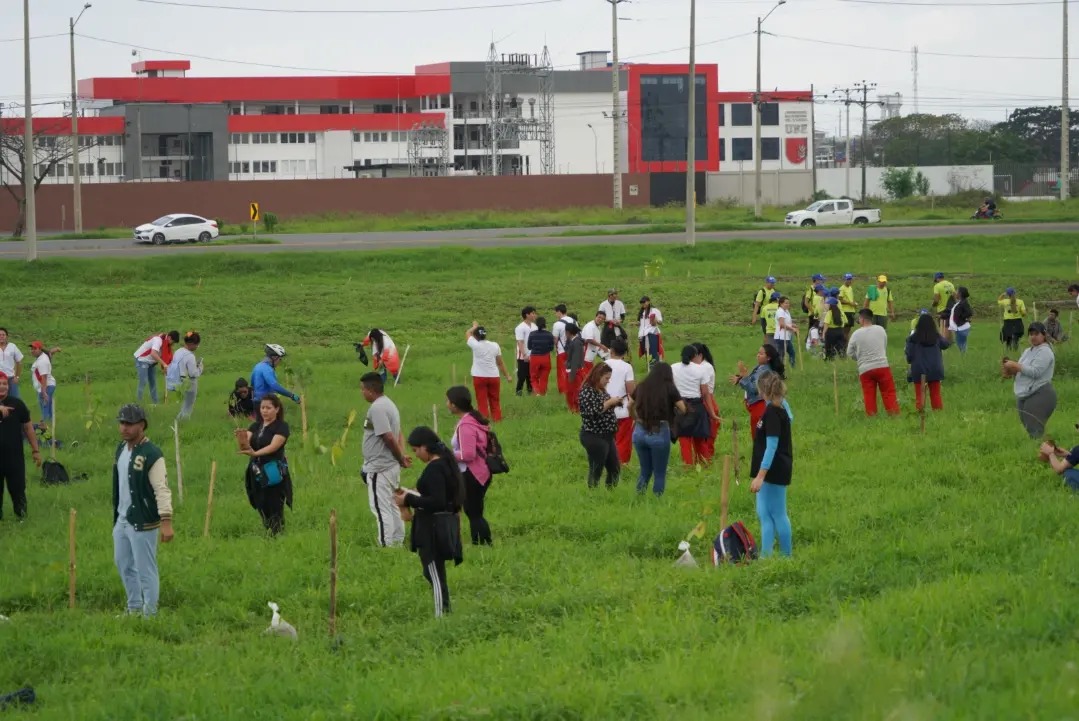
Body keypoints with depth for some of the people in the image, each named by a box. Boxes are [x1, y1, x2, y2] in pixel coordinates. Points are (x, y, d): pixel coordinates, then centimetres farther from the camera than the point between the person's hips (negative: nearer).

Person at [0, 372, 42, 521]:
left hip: (15, 457, 0)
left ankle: (22, 516, 16)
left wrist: (35, 450, 6)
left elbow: (27, 427, 6)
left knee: (18, 489, 4)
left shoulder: (16, 404, -1)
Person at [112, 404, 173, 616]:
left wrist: (166, 521, -29)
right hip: (121, 520, 9)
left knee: (146, 569, -4)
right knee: (123, 564, 19)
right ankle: (134, 609, 33)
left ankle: (150, 614, 4)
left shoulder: (152, 455, -17)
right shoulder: (121, 449, 9)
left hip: (143, 522, -9)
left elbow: (162, 489, -22)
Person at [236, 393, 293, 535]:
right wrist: (242, 440, -26)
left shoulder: (281, 427, -5)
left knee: (275, 512, -8)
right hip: (257, 474, 6)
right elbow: (246, 446, -1)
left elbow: (273, 446, -20)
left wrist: (255, 453, -37)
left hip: (274, 474, -6)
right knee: (262, 511, 8)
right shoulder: (255, 426, 13)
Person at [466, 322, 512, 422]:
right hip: (494, 376, 3)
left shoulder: (475, 345, -9)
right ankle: (497, 419, 15)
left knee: (482, 401, 0)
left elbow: (468, 333, 9)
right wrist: (507, 375, 14)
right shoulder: (494, 346, 0)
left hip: (479, 376, -3)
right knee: (495, 400, 13)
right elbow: (500, 363, 5)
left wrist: (474, 327, 28)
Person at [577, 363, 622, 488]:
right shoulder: (587, 391, -15)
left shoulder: (601, 390, 13)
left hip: (607, 436, 10)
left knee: (615, 468, 13)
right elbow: (593, 411, -26)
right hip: (594, 437, -10)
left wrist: (616, 403, 6)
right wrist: (610, 402, -17)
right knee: (596, 471, -2)